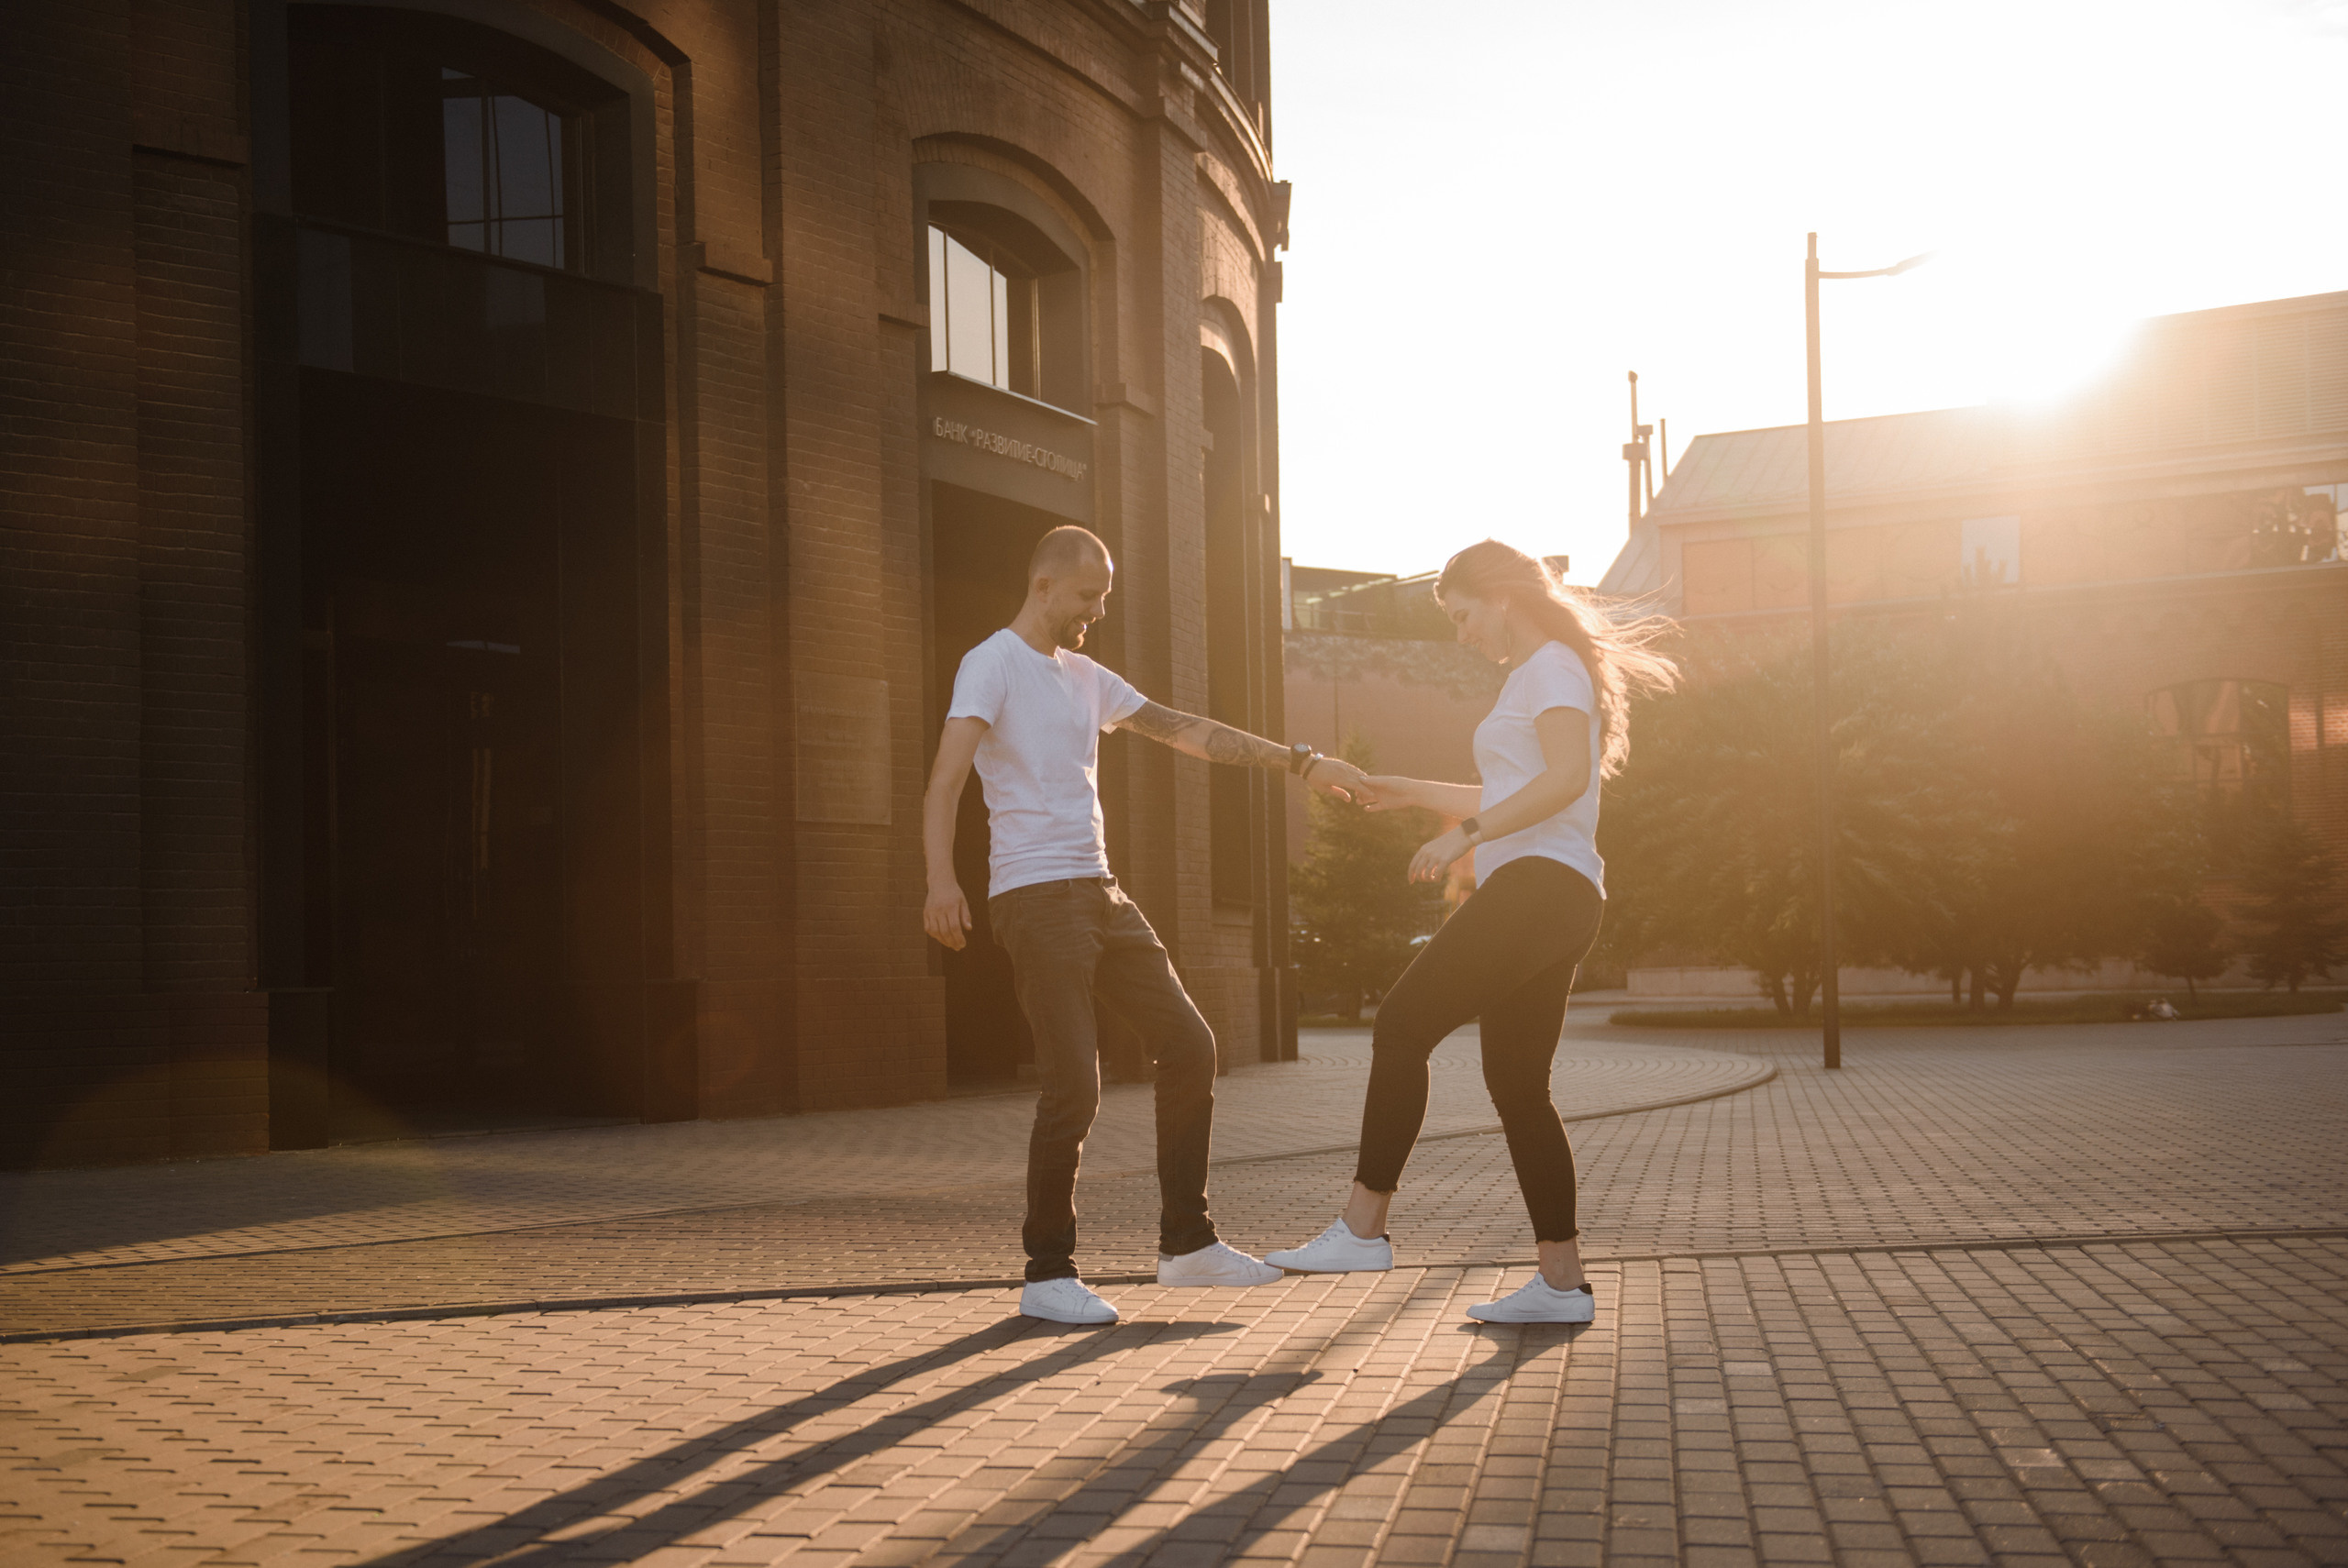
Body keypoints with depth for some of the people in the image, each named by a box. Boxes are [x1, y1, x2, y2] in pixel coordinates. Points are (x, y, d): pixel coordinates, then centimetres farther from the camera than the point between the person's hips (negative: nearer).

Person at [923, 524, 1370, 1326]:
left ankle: (1187, 1243, 15)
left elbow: (1188, 731, 21)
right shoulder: (993, 664, -5)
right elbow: (946, 778, -17)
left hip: (1101, 893, 8)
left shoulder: (1086, 677, 19)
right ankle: (1047, 1273, 1)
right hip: (1035, 897, -8)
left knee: (1188, 1045, 5)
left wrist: (1300, 761, 17)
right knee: (1074, 1085, -12)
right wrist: (941, 879, -33)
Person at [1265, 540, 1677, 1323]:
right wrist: (1416, 792, 36)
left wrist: (1466, 832, -23)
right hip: (1547, 900, 10)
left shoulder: (1551, 666, -3)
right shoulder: (1539, 678, 27)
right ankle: (1562, 1280, 6)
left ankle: (1363, 1228, -17)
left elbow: (1567, 777, -20)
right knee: (1517, 1083, 7)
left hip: (1540, 881, -10)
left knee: (1403, 1026, -14)